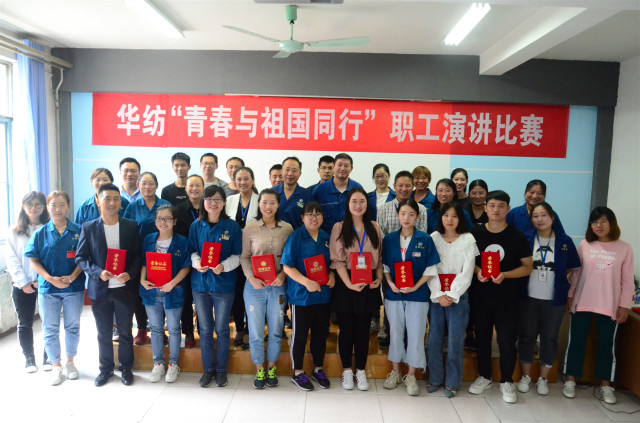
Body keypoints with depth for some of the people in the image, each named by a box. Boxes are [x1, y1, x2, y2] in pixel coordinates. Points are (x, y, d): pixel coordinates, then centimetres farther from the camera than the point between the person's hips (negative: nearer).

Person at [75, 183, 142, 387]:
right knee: (103, 332, 13)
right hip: (100, 289, 1)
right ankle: (105, 368, 30)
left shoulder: (131, 226, 0)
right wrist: (98, 272, -15)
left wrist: (130, 274, -16)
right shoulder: (88, 228, 0)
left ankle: (126, 368, 26)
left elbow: (138, 255, 1)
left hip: (125, 288, 0)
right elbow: (80, 257, 0)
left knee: (125, 331, 9)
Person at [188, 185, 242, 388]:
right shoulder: (196, 226, 3)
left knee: (222, 329, 8)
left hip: (224, 283, -2)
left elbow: (237, 255, -3)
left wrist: (223, 266, -21)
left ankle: (221, 370, 25)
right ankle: (208, 369, 28)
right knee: (205, 329, 12)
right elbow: (192, 251, 6)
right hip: (200, 282, 2)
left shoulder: (232, 226, -4)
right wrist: (197, 263, -15)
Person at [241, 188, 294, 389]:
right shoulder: (250, 228, -1)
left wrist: (283, 275, -12)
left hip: (278, 286, 1)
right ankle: (259, 370, 27)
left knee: (276, 330, 11)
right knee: (255, 331, 8)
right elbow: (244, 257, 0)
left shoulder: (287, 228, 1)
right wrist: (251, 278, -13)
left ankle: (271, 368, 31)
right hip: (254, 285, 0)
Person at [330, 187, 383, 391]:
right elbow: (337, 260, -8)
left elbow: (379, 257, 11)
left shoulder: (374, 228, 8)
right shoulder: (339, 228, -2)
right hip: (345, 284, -2)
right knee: (346, 328, 7)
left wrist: (379, 278, -4)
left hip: (368, 285, 2)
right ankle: (347, 370, 23)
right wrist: (349, 283, -16)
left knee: (363, 329, 9)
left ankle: (361, 370, 23)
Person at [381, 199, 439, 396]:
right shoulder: (389, 239, 2)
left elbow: (430, 269, -4)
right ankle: (395, 372, 28)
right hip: (393, 294, 2)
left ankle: (411, 376, 20)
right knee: (395, 333, 12)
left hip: (417, 295, -2)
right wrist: (391, 283, -9)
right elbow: (385, 266, 7)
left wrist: (415, 287, -14)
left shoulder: (425, 240, -4)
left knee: (415, 335, 4)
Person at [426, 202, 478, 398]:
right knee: (433, 339, 4)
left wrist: (452, 295, -11)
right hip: (436, 296, 2)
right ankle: (435, 379, 21)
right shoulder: (434, 238, 5)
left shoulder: (468, 240, 0)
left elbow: (467, 272, -5)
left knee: (455, 341, 0)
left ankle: (452, 382, 16)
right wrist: (438, 294, -10)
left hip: (458, 297, -2)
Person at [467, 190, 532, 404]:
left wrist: (505, 275, -17)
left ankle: (506, 382, 22)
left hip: (507, 297, -1)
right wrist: (477, 271, -13)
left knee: (507, 340, 2)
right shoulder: (475, 233, 0)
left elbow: (527, 266, -1)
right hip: (480, 295, 2)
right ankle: (484, 377, 30)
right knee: (482, 337, 12)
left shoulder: (517, 236, -3)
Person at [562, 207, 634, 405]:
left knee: (606, 344, 9)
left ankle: (606, 385, 24)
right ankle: (570, 380, 19)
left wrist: (624, 305, -2)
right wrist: (569, 296, 3)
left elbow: (627, 281, 0)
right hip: (582, 303, 1)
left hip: (609, 306, 0)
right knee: (576, 341, 7)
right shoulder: (584, 245, 0)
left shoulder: (624, 249, -1)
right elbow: (575, 273, 5)